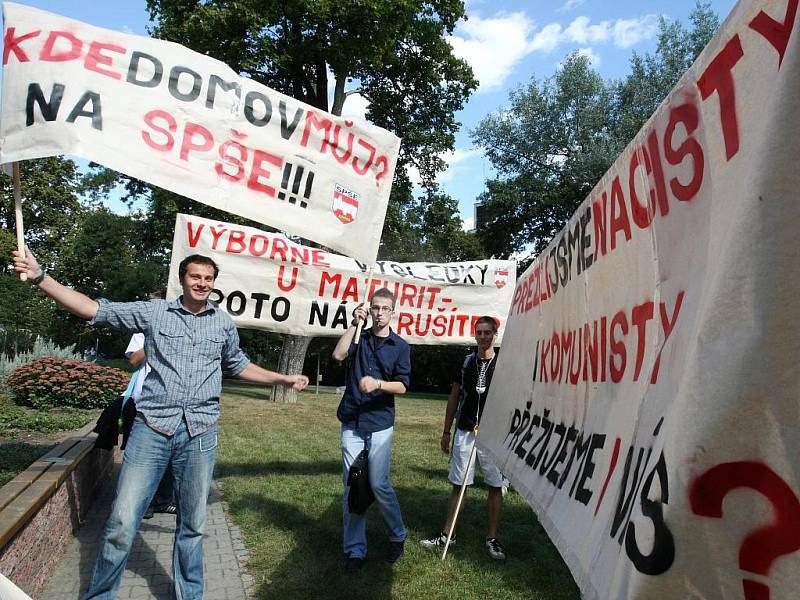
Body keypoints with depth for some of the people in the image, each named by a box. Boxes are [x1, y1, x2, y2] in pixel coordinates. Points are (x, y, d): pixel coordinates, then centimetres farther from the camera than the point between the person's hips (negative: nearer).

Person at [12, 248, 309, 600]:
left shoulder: (223, 323, 12)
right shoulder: (154, 312, 5)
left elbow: (238, 366, 26)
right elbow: (94, 309, 3)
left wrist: (285, 379, 25)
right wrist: (40, 277, -4)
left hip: (200, 432, 2)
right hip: (152, 426, -1)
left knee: (192, 525, 10)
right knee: (122, 521, -4)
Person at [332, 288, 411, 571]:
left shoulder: (400, 346, 3)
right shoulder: (360, 338, 9)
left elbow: (402, 386, -3)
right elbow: (338, 355, -11)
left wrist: (377, 384, -20)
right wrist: (354, 324, -10)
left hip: (380, 423, -2)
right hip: (351, 423, 2)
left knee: (379, 484, -3)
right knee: (351, 486, 4)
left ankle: (397, 536, 22)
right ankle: (355, 550, 16)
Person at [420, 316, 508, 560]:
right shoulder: (466, 363, 7)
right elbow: (453, 398, 12)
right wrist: (446, 432, 12)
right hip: (465, 431, 3)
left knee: (495, 486, 6)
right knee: (458, 484, 10)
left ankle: (492, 538, 20)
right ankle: (448, 533, 21)